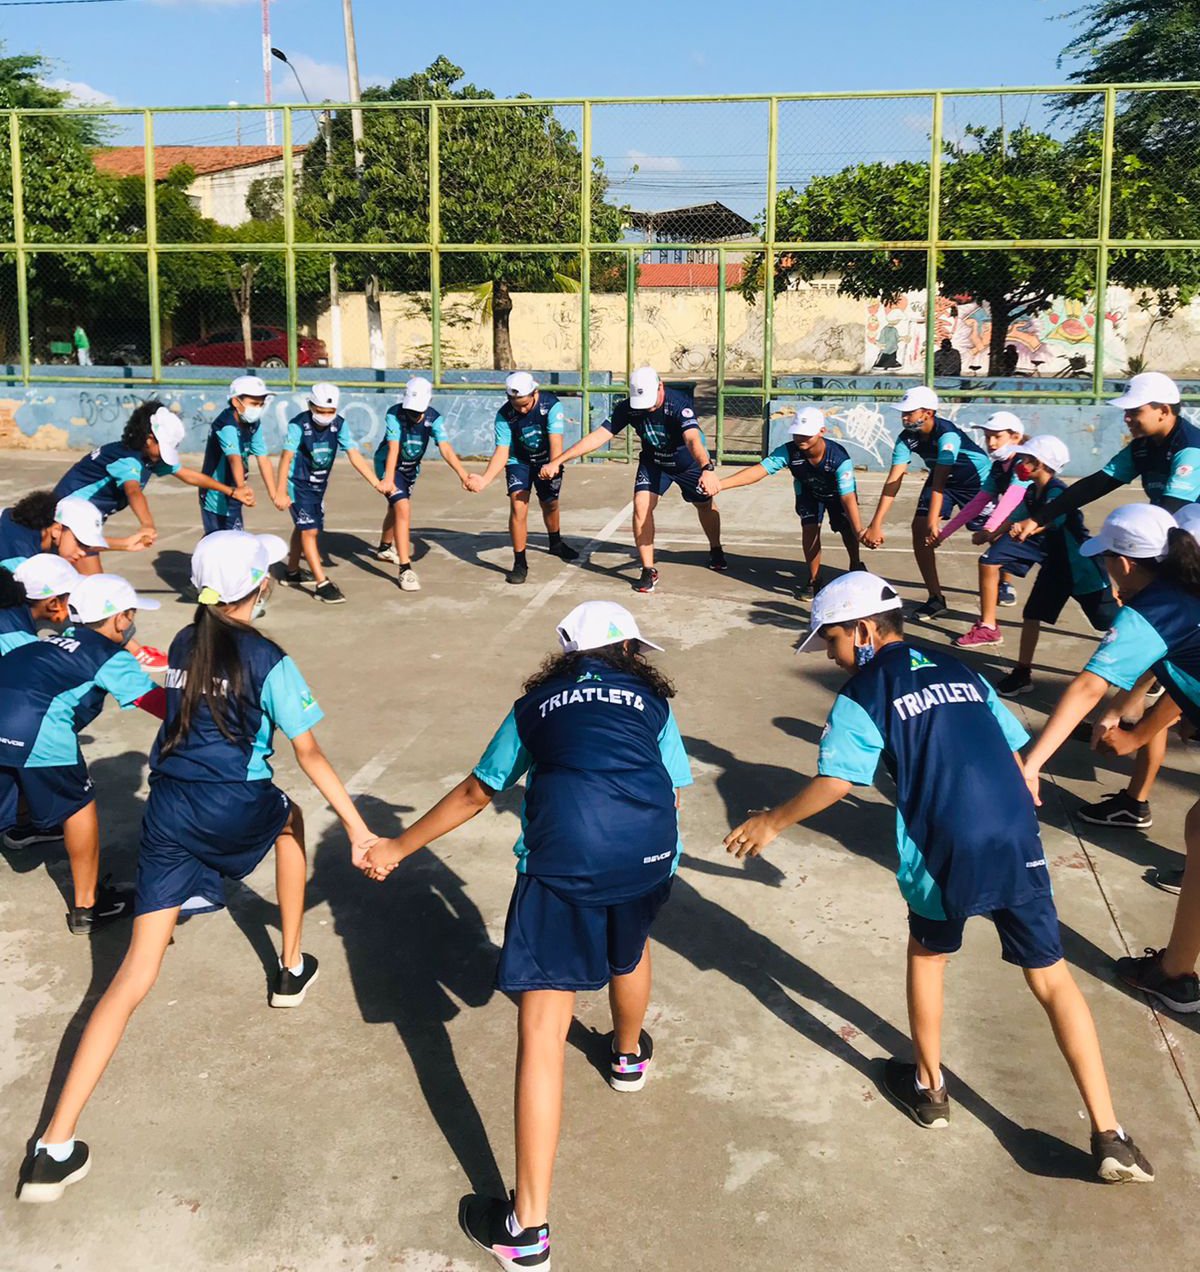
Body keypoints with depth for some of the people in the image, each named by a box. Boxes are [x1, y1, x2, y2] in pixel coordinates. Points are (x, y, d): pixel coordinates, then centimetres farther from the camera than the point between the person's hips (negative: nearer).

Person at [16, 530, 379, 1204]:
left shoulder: (184, 645, 9)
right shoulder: (268, 662, -8)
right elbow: (310, 754, -9)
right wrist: (357, 826, -6)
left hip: (168, 813, 4)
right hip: (234, 811, -4)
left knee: (137, 973, 1)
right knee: (289, 816, 34)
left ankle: (54, 1150, -7)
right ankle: (293, 969, 43)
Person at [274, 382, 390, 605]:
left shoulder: (339, 425, -11)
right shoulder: (298, 425, -23)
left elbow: (354, 455, -14)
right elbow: (286, 458, -25)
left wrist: (376, 483, -23)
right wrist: (281, 493, -29)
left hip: (318, 486, 6)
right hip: (298, 485, -6)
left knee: (302, 528, 20)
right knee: (309, 531, -11)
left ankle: (292, 573, 37)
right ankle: (321, 584, -12)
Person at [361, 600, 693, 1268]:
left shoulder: (537, 704, 25)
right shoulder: (651, 698, 25)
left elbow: (475, 793, 30)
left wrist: (398, 847, 43)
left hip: (563, 851, -2)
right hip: (649, 848, 2)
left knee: (542, 1031, -1)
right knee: (631, 946, 35)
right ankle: (630, 1054, 63)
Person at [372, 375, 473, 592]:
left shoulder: (433, 418, -20)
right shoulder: (394, 414, -29)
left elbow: (445, 448, -31)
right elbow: (393, 448, -37)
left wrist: (463, 475, -45)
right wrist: (388, 479, -48)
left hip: (411, 467, 5)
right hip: (388, 465, -5)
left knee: (396, 507, 25)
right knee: (403, 509, -22)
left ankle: (385, 548, 53)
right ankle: (405, 570, -24)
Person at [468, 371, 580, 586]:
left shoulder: (551, 405, -27)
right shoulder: (504, 415, -22)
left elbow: (556, 441, -33)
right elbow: (502, 452, -21)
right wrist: (484, 480, -34)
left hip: (546, 461, 1)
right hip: (519, 462, -1)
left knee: (550, 505, 16)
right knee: (518, 506, -18)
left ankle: (556, 543, 48)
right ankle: (519, 563, -9)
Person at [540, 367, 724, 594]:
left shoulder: (678, 403, -37)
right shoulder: (627, 407, -25)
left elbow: (693, 439, -52)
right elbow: (598, 436, -27)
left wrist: (707, 469, -71)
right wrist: (557, 462, -33)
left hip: (687, 461, -2)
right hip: (653, 461, 2)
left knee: (705, 505, 13)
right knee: (641, 505, -17)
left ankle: (716, 551, 44)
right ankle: (648, 570, -6)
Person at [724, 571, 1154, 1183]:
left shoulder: (865, 690, 2)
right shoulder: (960, 672, 19)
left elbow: (834, 782, -4)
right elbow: (1015, 754, 20)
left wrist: (772, 822, 10)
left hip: (948, 851, -4)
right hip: (1019, 840, 4)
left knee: (927, 952, 24)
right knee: (1052, 977, 13)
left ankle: (929, 1089, 39)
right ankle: (1110, 1138, 9)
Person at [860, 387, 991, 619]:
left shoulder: (947, 435, -36)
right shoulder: (907, 438, -19)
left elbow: (938, 482, -43)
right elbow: (893, 482, -23)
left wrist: (934, 522, -49)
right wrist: (875, 525, -30)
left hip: (977, 479, -5)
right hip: (944, 479, 5)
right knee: (919, 528, -10)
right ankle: (935, 598, -2)